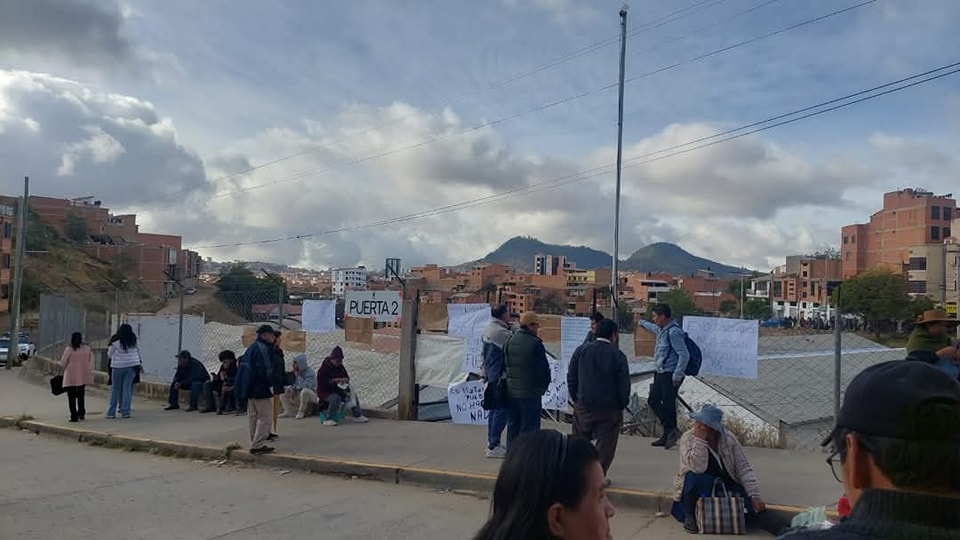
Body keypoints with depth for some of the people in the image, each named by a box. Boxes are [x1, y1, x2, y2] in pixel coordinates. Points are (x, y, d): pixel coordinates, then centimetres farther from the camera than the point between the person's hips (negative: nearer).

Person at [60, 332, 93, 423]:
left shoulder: (69, 349, -13)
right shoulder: (87, 348, -2)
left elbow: (62, 364, -8)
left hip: (71, 377, -4)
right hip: (83, 377, 4)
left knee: (72, 398, 4)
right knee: (81, 396, 20)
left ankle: (74, 417, 2)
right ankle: (81, 414, 23)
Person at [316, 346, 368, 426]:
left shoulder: (340, 367, 5)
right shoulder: (323, 369, -15)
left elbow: (346, 376, 14)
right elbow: (322, 382, -23)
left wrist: (346, 379, -11)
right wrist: (335, 380, -29)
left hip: (337, 390, 7)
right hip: (325, 391, -7)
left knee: (352, 394, -6)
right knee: (335, 398, -36)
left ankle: (357, 416, 0)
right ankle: (327, 420, -30)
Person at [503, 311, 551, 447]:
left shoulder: (510, 340, 3)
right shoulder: (535, 344, -16)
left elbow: (504, 364, 11)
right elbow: (543, 369, -14)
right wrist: (544, 386, 2)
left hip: (511, 391, 6)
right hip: (530, 393, -6)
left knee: (513, 426, 16)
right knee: (529, 427, 1)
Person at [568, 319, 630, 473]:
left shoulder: (581, 350, 1)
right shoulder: (618, 355, -8)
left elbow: (571, 378, 4)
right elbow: (624, 384, -6)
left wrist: (575, 398, 13)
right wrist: (622, 404, 7)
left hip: (583, 405, 3)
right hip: (609, 408, -3)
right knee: (605, 443, 7)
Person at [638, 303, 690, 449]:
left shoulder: (674, 331, -17)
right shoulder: (662, 329, 12)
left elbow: (684, 355, -20)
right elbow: (653, 327, 39)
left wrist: (677, 376, -20)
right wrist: (641, 322, 55)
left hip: (670, 375, -10)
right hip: (660, 373, 10)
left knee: (668, 405, -7)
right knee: (653, 401, 11)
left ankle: (671, 432, 5)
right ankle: (668, 433, 17)